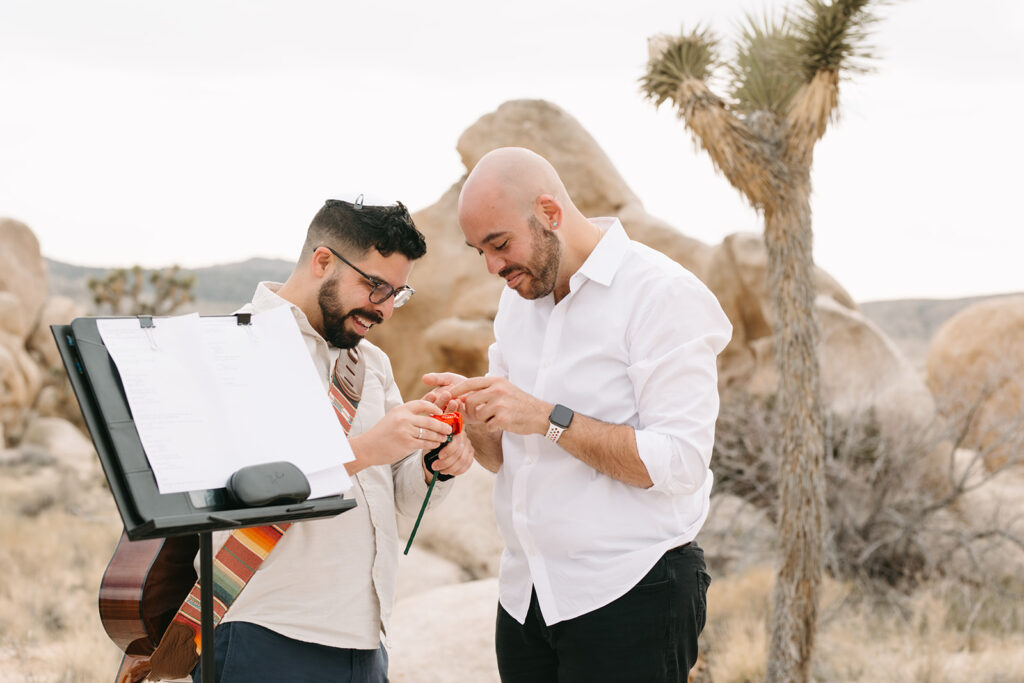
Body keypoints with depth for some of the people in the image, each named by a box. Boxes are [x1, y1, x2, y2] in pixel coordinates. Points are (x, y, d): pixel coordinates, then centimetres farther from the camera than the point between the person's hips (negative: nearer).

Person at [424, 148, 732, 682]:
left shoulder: (665, 296, -11)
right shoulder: (518, 298, 12)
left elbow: (679, 465, -18)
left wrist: (548, 418, -21)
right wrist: (476, 416, -7)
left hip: (631, 599, -6)